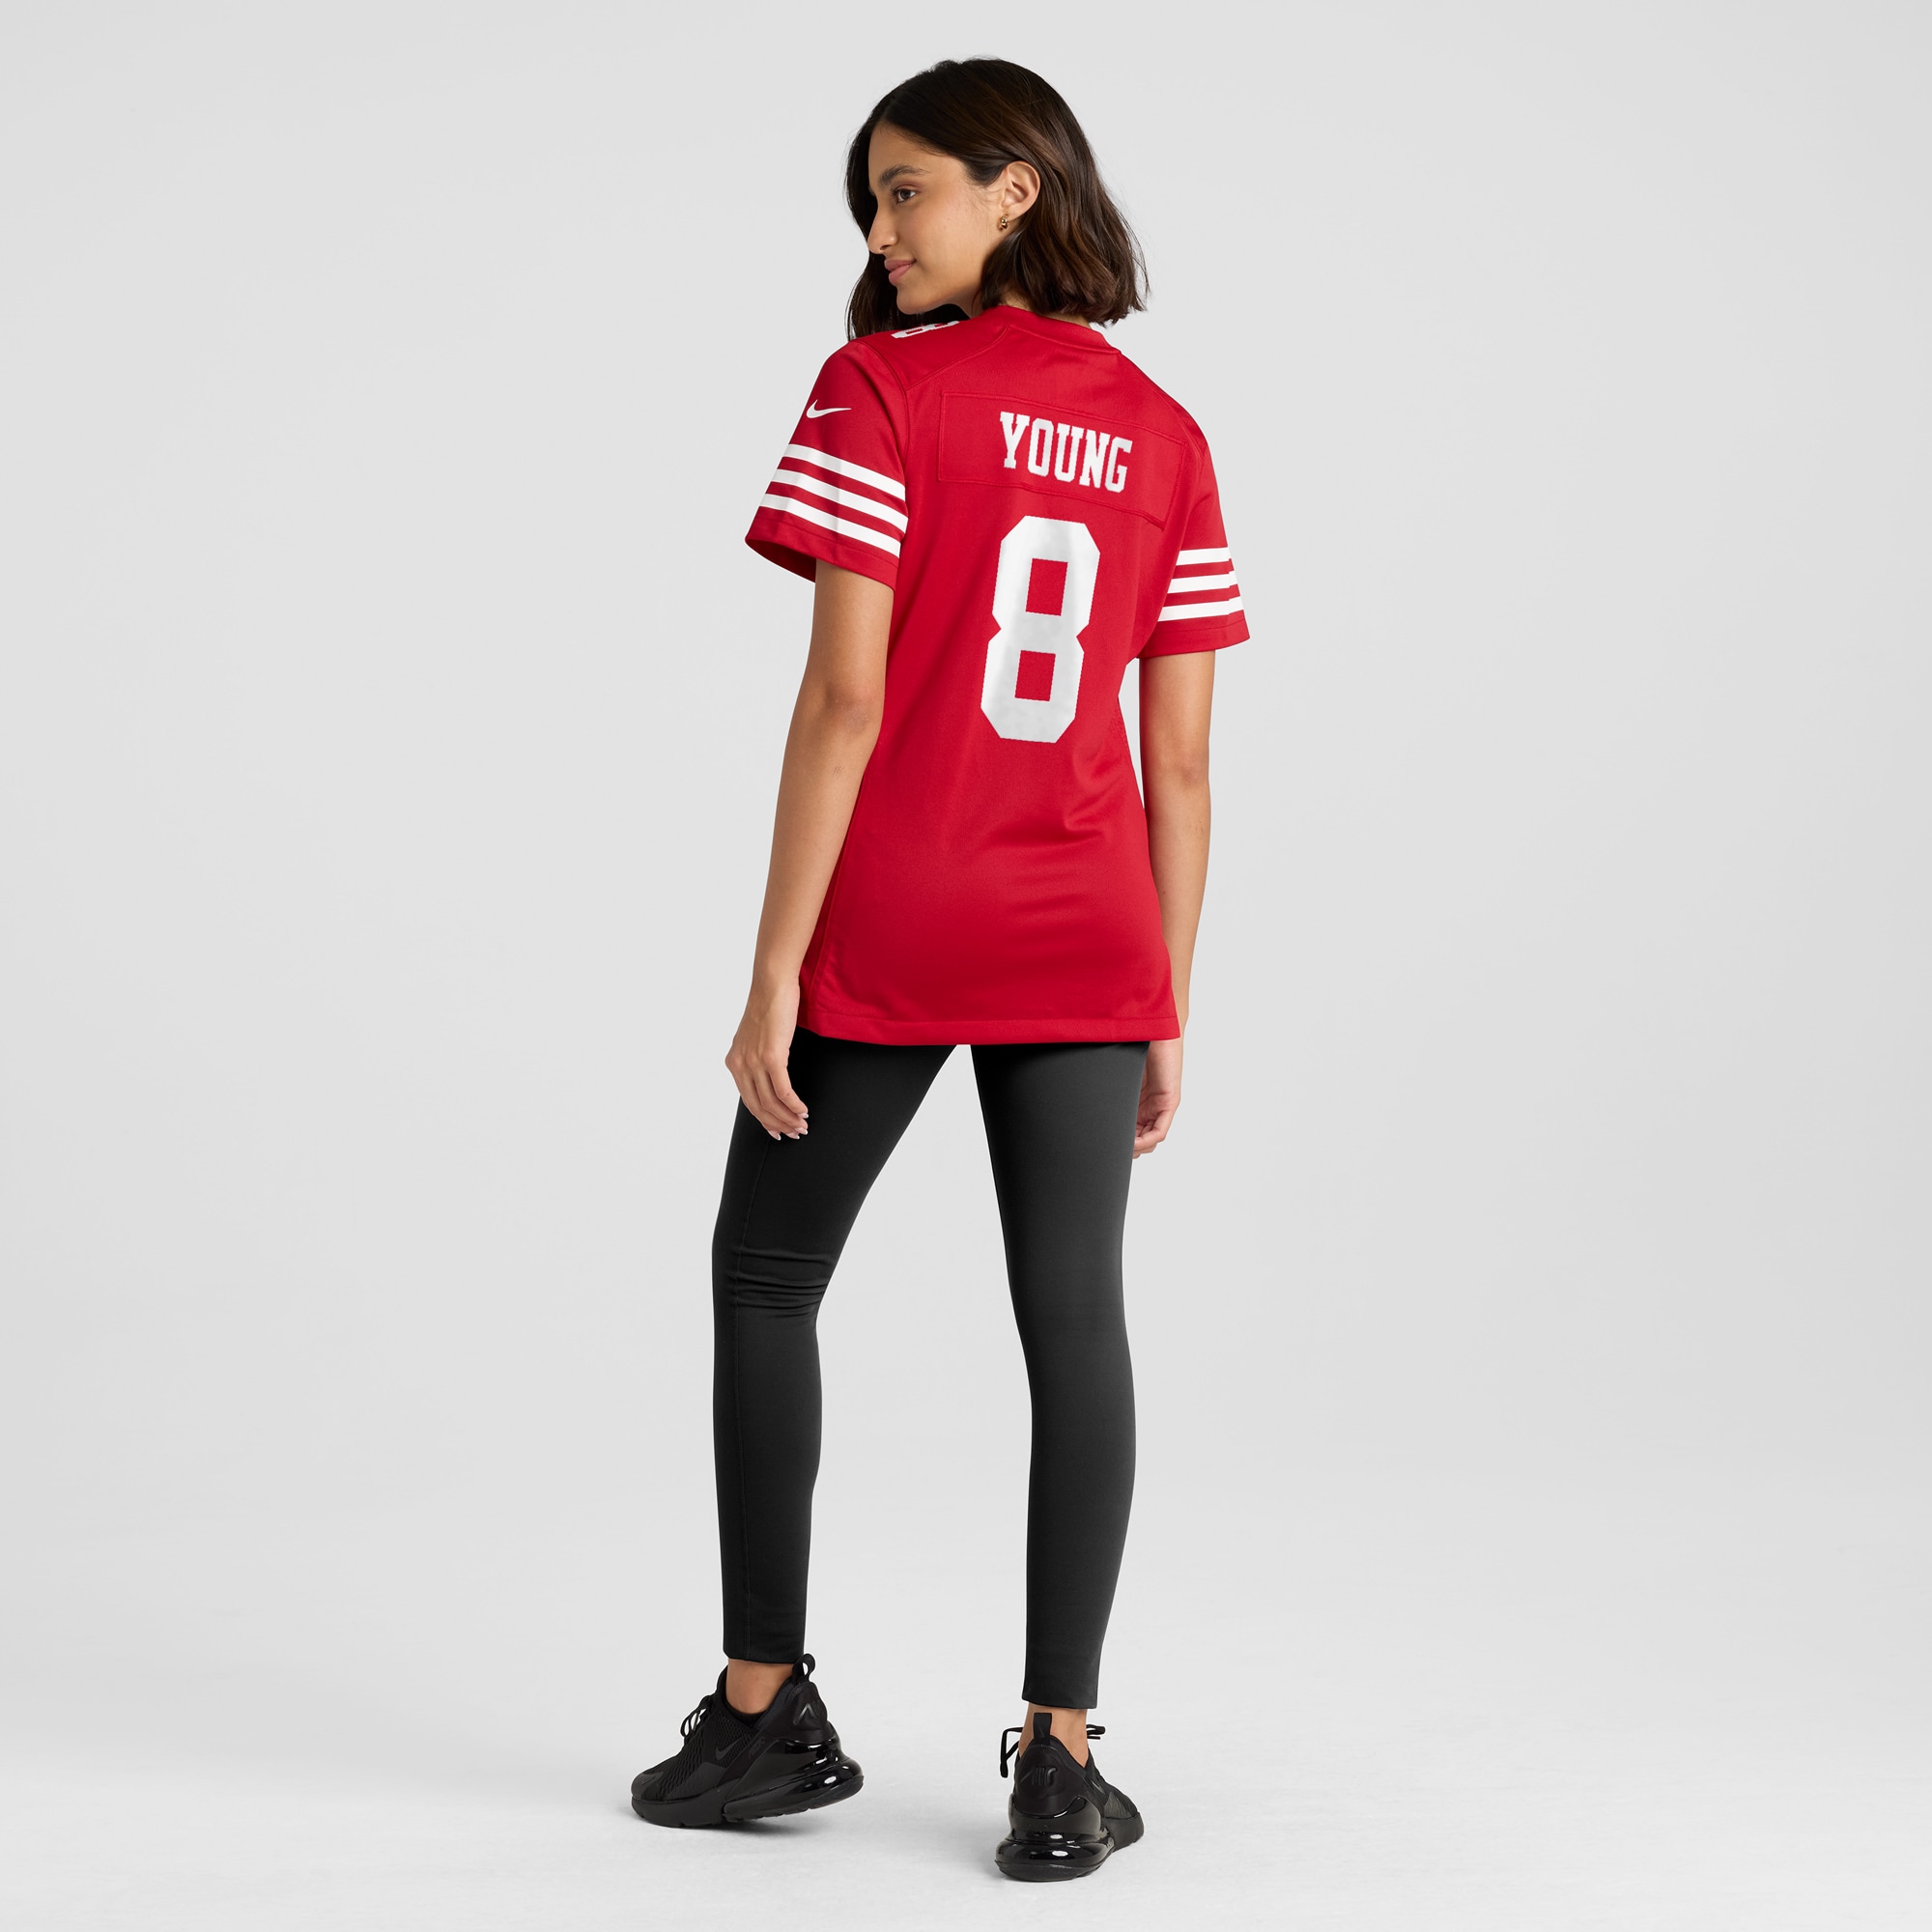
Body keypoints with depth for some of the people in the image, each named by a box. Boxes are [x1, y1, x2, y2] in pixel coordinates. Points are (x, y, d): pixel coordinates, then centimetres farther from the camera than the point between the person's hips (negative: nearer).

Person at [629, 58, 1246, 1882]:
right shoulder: (1163, 438, 7)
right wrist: (1166, 1013, 10)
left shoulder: (882, 393, -8)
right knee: (1072, 1316, 3)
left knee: (765, 1279, 14)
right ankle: (1058, 1760, 4)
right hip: (1083, 946, 4)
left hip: (880, 931, -3)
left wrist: (773, 975, -11)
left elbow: (843, 699, -14)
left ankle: (765, 1710, 21)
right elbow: (1176, 758, 5)